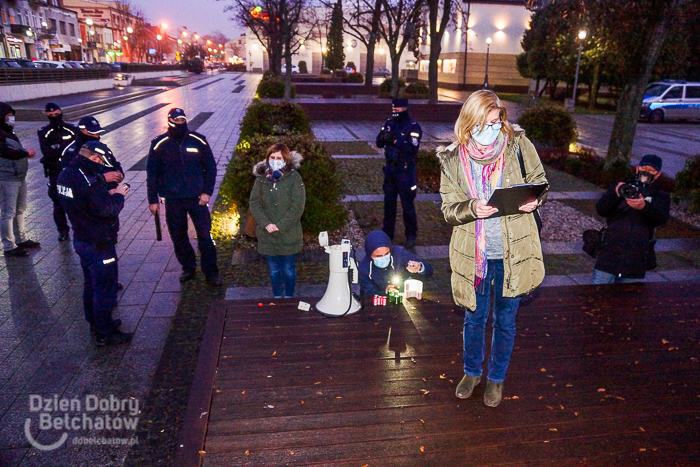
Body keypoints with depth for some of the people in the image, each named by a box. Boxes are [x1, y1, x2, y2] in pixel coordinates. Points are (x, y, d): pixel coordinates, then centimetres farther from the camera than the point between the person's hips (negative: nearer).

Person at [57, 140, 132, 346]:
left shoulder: (65, 175, 3)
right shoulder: (87, 181, -27)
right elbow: (108, 209, -23)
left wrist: (107, 193, 2)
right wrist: (118, 195, -7)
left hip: (81, 239, 10)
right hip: (98, 244, -10)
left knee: (91, 283, 22)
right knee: (105, 288, 2)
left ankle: (95, 322, 38)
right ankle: (105, 333, 13)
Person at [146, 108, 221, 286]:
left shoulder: (198, 141, -2)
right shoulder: (159, 144, -2)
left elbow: (211, 167, 4)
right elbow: (152, 174, 4)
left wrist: (207, 192, -5)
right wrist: (153, 200, 3)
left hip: (197, 198, -1)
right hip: (173, 200, 1)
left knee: (205, 235, 0)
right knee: (178, 236, 11)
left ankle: (211, 272, 11)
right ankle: (188, 267, 30)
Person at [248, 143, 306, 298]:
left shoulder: (294, 178, -8)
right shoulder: (261, 178, 2)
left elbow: (297, 205, -13)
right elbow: (254, 203, -1)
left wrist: (280, 225, -16)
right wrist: (266, 223, -15)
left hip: (288, 234, -2)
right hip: (267, 235, 2)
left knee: (288, 269, 12)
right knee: (274, 269, 15)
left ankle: (289, 297, 31)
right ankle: (276, 297, 33)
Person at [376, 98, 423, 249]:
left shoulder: (413, 127, -13)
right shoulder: (389, 123, 6)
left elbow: (413, 149, -23)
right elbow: (379, 143, 6)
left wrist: (396, 140, -26)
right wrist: (385, 137, -16)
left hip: (405, 170, -6)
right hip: (390, 168, 6)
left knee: (407, 204, 1)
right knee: (389, 201, 14)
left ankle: (411, 235, 15)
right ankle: (387, 232, 27)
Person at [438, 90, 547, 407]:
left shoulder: (518, 145, -6)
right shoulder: (453, 159, -6)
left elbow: (539, 181, 7)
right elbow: (449, 210, -5)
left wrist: (533, 200, -15)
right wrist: (471, 209, -27)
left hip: (512, 252, 0)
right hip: (474, 255, 0)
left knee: (505, 321, 15)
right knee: (474, 318, 18)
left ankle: (496, 378, 40)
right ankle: (472, 372, 45)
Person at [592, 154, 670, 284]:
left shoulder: (661, 197, 15)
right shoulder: (621, 187, 15)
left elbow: (662, 218, -6)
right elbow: (601, 210, 1)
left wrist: (644, 207, -27)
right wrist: (617, 194, -17)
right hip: (610, 251, -1)